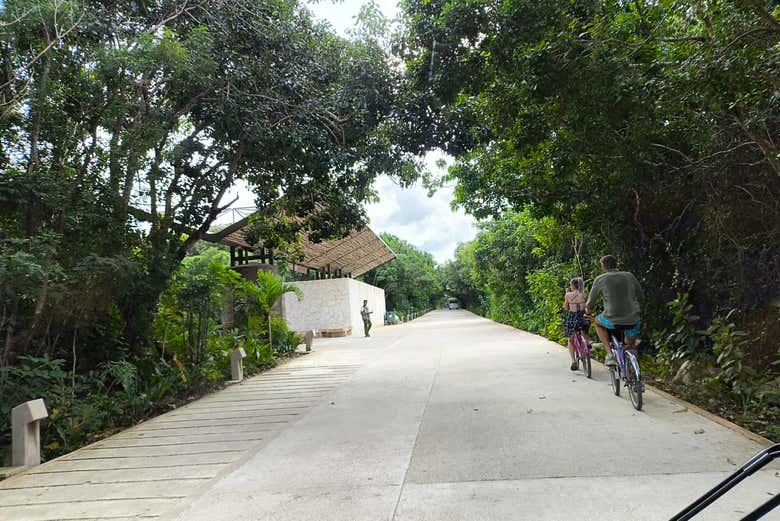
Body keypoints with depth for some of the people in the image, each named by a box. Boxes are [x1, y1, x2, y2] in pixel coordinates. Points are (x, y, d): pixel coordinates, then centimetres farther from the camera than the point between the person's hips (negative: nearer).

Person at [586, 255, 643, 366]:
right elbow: (640, 296, 20)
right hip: (634, 320, 3)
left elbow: (591, 301, 9)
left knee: (598, 322, 28)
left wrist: (588, 310, 30)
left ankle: (610, 354, 15)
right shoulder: (630, 276, 10)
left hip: (613, 320, -3)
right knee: (630, 347, 28)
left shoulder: (600, 279, 2)